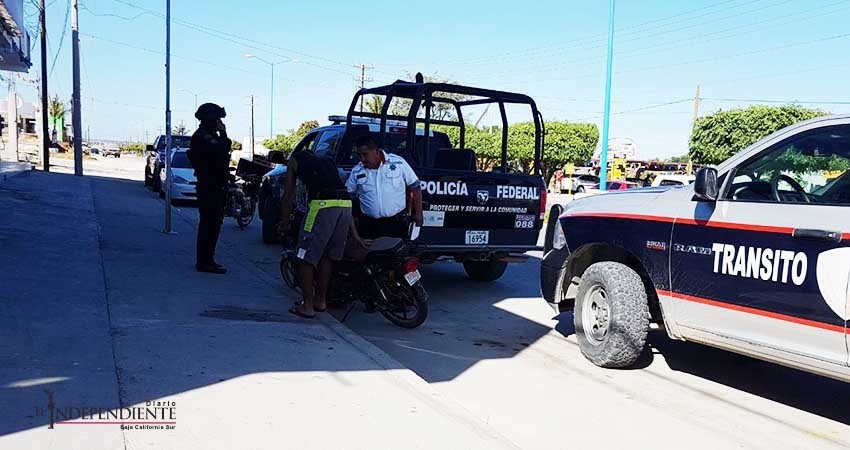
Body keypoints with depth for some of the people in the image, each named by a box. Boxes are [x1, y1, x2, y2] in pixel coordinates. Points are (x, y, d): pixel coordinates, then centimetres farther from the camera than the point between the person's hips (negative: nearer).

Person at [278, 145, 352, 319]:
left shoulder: (295, 160, 21)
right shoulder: (327, 161, 34)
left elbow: (289, 194, 19)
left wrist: (284, 223, 28)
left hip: (323, 204, -6)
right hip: (346, 203, 6)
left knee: (306, 258, 4)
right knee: (327, 256, 19)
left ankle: (308, 306, 7)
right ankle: (321, 300, 28)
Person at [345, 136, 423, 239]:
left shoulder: (398, 163, -5)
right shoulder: (356, 171, 2)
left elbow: (415, 188, 1)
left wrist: (418, 213, -1)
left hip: (397, 223, -2)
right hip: (368, 225, 2)